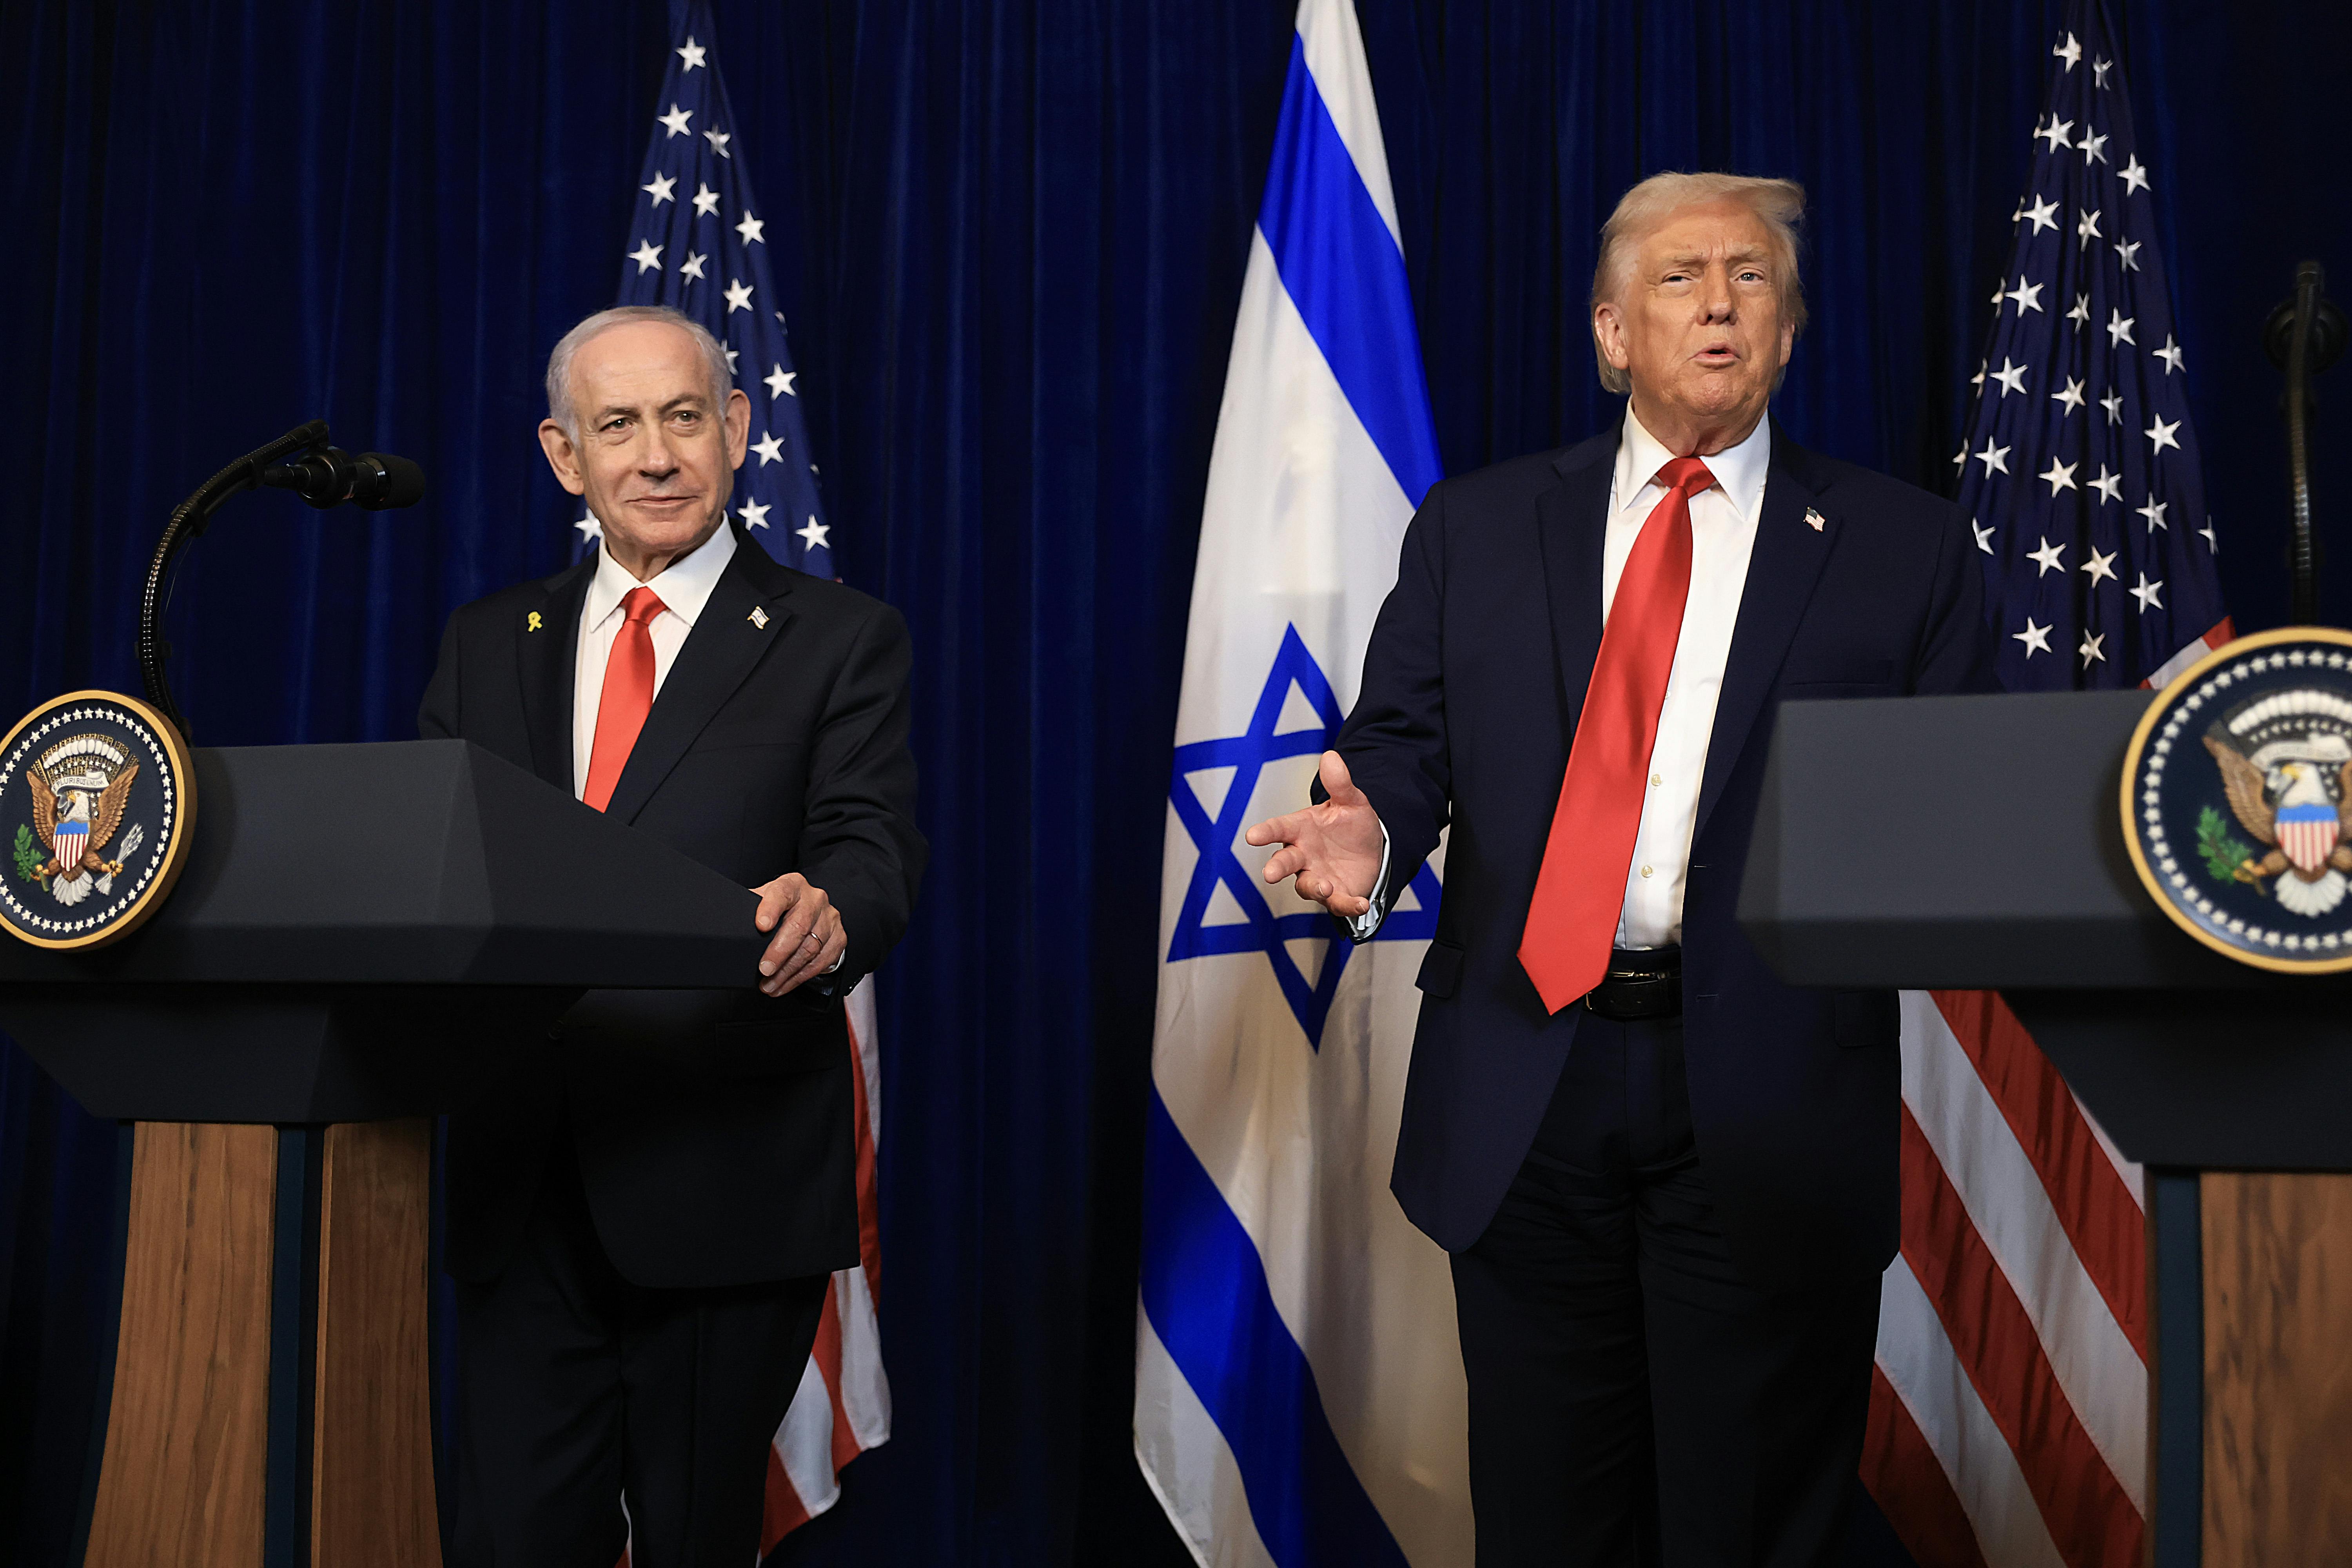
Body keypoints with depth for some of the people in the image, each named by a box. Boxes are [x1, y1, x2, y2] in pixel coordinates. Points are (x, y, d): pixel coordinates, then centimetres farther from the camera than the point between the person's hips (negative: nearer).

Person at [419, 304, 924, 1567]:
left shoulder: (839, 643, 3)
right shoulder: (488, 643, 14)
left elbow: (875, 849, -9)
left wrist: (828, 912, -32)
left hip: (724, 1183, -2)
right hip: (522, 1181, 3)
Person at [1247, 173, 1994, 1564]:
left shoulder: (1905, 546, 6)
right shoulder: (1476, 528, 11)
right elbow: (1402, 743, 8)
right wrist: (1368, 838, -14)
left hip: (1771, 1101, -1)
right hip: (1523, 1097, 2)